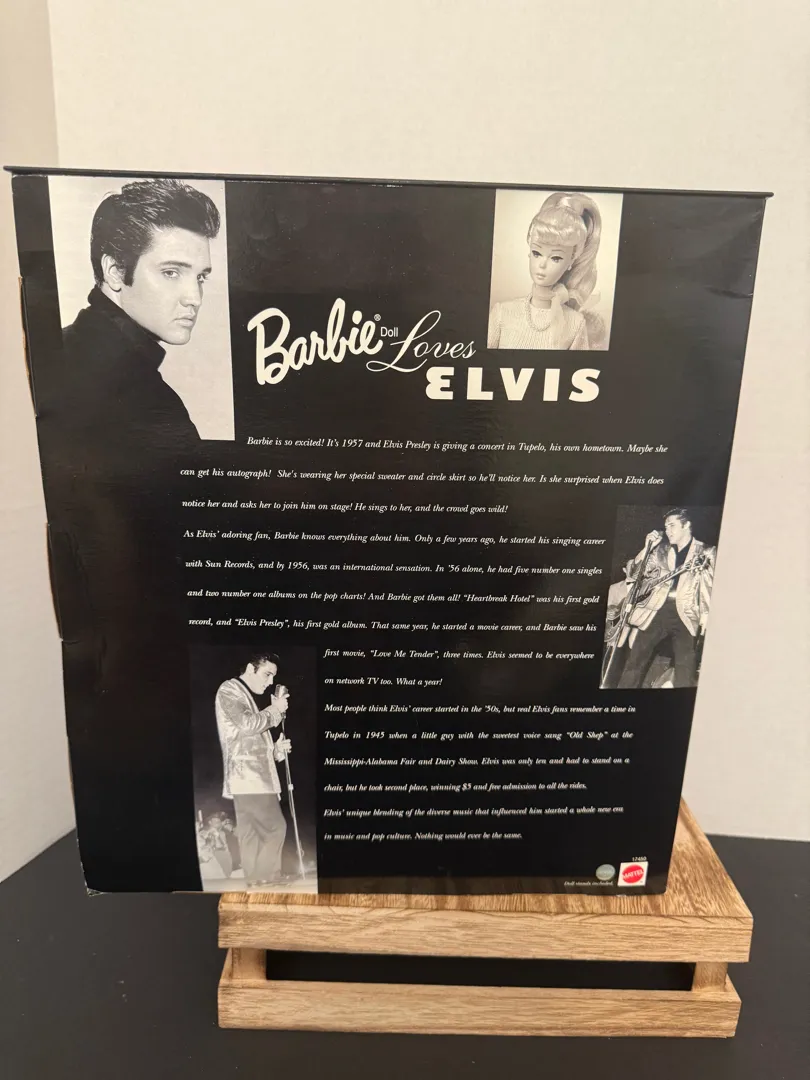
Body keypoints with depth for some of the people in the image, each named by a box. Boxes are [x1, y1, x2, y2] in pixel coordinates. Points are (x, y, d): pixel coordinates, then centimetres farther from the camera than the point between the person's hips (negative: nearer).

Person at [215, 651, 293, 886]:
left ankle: (256, 884, 9)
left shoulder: (245, 696, 23)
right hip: (248, 776, -9)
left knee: (251, 834, 7)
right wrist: (276, 709, -7)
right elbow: (248, 724, -20)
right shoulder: (229, 690, -5)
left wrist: (275, 750, 9)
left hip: (252, 775, 9)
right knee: (275, 827, -9)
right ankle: (266, 881, -1)